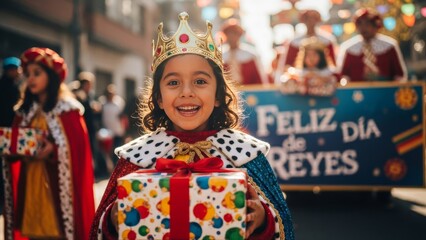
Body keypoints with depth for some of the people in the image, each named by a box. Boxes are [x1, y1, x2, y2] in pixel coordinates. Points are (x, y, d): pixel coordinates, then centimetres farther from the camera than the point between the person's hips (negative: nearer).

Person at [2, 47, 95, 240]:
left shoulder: (68, 109, -6)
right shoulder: (25, 110, 13)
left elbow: (77, 148, -11)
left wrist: (53, 150, -26)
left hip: (56, 181, -5)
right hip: (31, 180, 6)